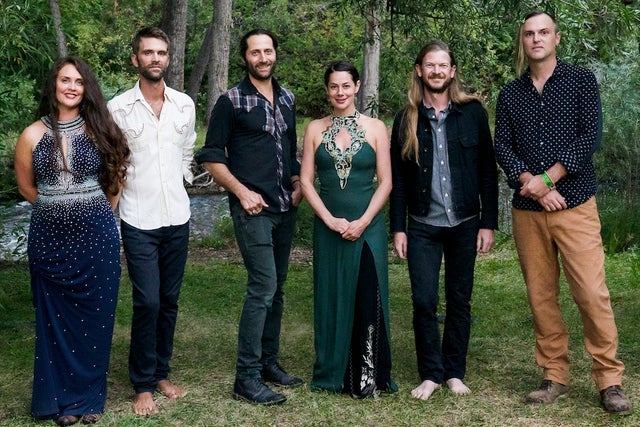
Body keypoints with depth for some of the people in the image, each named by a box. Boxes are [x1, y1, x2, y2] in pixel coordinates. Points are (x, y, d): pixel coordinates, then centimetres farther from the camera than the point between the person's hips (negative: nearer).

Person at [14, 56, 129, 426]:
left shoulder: (100, 131, -1)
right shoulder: (33, 136, -1)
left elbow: (116, 177, 10)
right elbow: (26, 187, 10)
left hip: (96, 238, 0)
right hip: (49, 239, 0)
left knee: (93, 317, 6)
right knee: (56, 319, 9)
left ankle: (88, 397, 21)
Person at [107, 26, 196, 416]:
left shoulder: (185, 105, 6)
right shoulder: (118, 107, -5)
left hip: (178, 218, 4)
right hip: (139, 221, -4)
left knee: (169, 301, 11)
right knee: (147, 302, -6)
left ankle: (161, 373, 26)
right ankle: (143, 386, 9)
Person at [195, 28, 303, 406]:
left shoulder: (287, 99, 13)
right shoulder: (232, 101, -4)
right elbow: (212, 156, -4)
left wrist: (298, 183, 8)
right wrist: (242, 191, -13)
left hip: (286, 207, 6)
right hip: (252, 208, -6)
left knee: (276, 288, 12)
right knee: (263, 287, -13)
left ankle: (269, 361, 24)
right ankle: (247, 377, -6)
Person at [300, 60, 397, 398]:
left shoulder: (375, 128, 3)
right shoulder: (315, 129, 6)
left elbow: (385, 182, 0)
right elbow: (306, 180, 3)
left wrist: (362, 222, -11)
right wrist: (330, 220, -9)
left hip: (368, 227, -1)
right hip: (328, 227, 2)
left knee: (368, 299, -7)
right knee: (332, 297, 6)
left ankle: (368, 376, 3)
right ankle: (333, 374, 18)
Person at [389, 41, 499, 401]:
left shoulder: (472, 112, 2)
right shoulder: (407, 119, 5)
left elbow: (488, 170, 1)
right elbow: (398, 178, 5)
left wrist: (489, 223, -4)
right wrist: (398, 228, 1)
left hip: (465, 223, 0)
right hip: (423, 226, 0)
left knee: (459, 300, 7)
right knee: (424, 301, -3)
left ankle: (455, 373, 19)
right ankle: (431, 374, 10)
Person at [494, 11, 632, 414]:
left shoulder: (581, 80, 5)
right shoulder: (510, 94, 13)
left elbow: (591, 136, -5)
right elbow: (503, 148, 4)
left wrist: (547, 178, -12)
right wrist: (531, 184, -13)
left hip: (575, 204, -3)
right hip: (527, 210, 3)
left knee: (592, 294, -8)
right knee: (541, 296, 5)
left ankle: (610, 380, 2)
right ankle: (555, 377, 15)